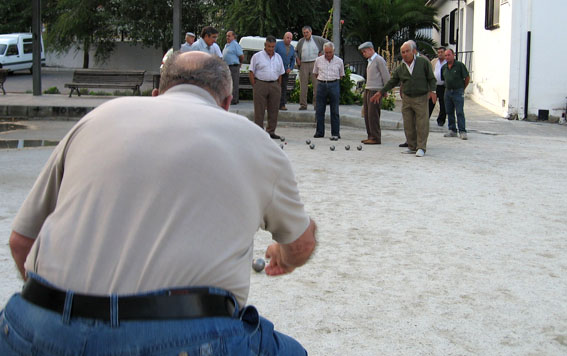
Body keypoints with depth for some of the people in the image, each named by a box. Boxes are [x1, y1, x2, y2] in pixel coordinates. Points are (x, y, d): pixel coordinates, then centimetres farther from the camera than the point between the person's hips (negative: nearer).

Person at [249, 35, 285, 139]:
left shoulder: (278, 57, 13)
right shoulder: (257, 56, 0)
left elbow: (280, 74, 16)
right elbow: (251, 72, -1)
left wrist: (278, 87, 8)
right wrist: (255, 86, -7)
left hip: (274, 85, 4)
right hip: (260, 84, -4)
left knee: (274, 110, 4)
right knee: (259, 110, -3)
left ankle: (271, 131, 12)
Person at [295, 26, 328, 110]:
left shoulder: (317, 39, 6)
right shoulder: (300, 42, 14)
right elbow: (296, 51, 26)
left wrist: (322, 53, 1)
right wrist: (297, 59, 9)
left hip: (314, 64, -2)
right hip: (303, 65, 2)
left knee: (316, 85, -6)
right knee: (303, 85, 0)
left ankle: (316, 104, -1)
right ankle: (303, 105, 5)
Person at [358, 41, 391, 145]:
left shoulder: (379, 60, -8)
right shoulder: (370, 61, 20)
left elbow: (386, 76, -10)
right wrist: (365, 92, 16)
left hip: (375, 91, -9)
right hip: (368, 90, 9)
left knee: (373, 115, -10)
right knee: (367, 115, 7)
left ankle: (376, 138, -7)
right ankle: (371, 136, 12)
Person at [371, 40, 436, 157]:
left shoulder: (423, 62, 0)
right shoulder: (400, 68, 9)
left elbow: (431, 78, 2)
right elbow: (392, 82, 15)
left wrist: (432, 91, -11)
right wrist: (381, 92, 11)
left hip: (421, 98, -4)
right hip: (406, 99, 4)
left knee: (422, 124, -6)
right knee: (408, 125, 4)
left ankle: (421, 148, 0)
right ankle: (412, 147, 15)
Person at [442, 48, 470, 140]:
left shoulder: (460, 65, -6)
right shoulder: (444, 67, 9)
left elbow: (467, 77, -1)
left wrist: (463, 88, 6)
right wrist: (447, 87, 15)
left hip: (458, 92, -6)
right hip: (448, 91, 6)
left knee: (460, 112, -9)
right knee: (449, 112, 7)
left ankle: (462, 132, -10)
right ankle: (452, 131, 14)